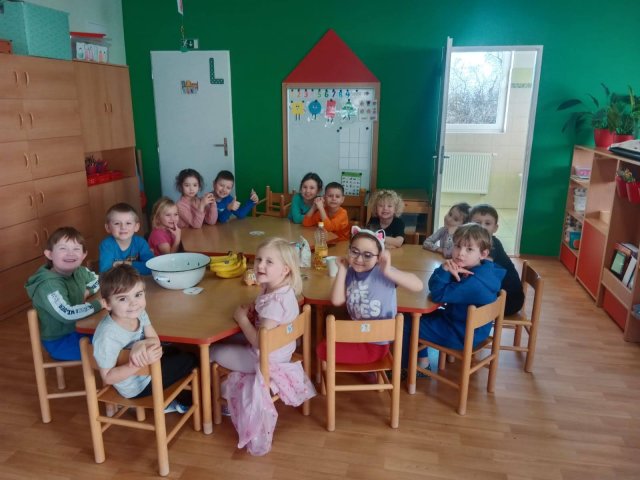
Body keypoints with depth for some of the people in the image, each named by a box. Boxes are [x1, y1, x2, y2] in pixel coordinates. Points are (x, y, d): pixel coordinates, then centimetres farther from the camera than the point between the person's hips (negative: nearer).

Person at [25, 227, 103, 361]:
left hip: (77, 329, 7)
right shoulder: (49, 285, -28)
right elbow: (67, 314, -38)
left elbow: (100, 282, 13)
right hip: (59, 341, -7)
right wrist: (98, 304, -28)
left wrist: (87, 292, -7)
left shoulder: (79, 272, -5)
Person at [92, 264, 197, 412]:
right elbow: (108, 377, -29)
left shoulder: (139, 313, -15)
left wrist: (141, 345, -34)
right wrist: (142, 363, -40)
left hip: (147, 367, 7)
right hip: (135, 386, -7)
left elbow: (155, 341, -11)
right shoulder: (108, 335, -35)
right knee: (190, 360, -2)